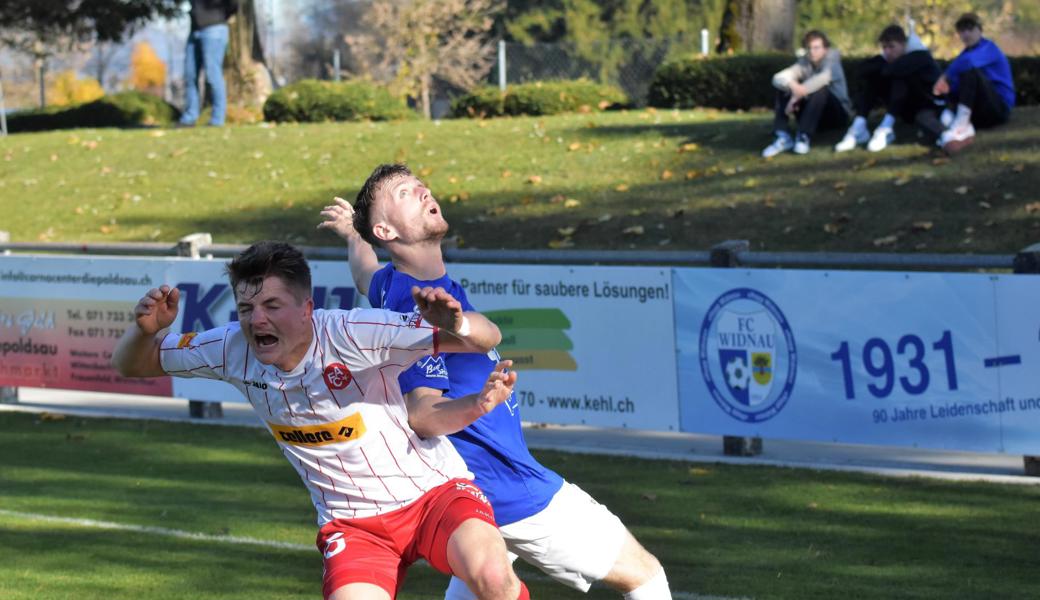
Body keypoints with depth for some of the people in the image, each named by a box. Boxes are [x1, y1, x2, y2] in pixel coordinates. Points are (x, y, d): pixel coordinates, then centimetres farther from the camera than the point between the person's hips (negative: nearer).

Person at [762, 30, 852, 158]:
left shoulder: (832, 60, -11)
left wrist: (797, 96, -39)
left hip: (837, 114, -4)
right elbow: (778, 78, -14)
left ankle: (804, 137, -35)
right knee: (783, 88, -11)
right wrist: (792, 85, -38)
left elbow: (824, 77, -35)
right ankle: (782, 137, -23)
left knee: (820, 89, -32)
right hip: (813, 117, 4)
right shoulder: (804, 63, 1)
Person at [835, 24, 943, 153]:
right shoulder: (888, 56, -4)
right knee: (869, 77, -11)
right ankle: (859, 128, -23)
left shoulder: (920, 56, -23)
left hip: (928, 104, -6)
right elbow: (863, 69, -17)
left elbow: (898, 69, -42)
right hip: (907, 109, 6)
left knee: (900, 77, -33)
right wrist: (882, 67, -30)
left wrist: (882, 69, -22)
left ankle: (886, 128, -34)